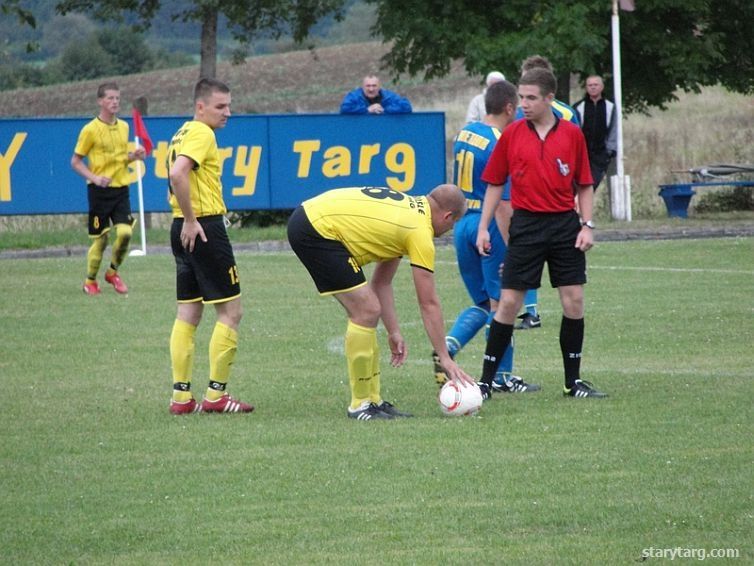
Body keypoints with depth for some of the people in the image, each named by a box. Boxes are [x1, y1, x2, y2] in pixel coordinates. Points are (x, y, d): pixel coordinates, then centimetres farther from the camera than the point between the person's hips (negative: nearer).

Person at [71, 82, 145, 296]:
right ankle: (90, 281, 19)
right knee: (100, 238, 0)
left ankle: (113, 272, 13)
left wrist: (133, 156, 1)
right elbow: (75, 161, -4)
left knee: (125, 232, -10)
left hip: (121, 188, 4)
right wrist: (94, 178, -19)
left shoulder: (123, 127, 9)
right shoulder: (90, 130, -8)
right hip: (99, 190, -4)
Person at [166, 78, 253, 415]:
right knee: (230, 311, -3)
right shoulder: (201, 134, -13)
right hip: (205, 228, -10)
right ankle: (215, 395, -4)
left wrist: (186, 218, 14)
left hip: (185, 230, 10)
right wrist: (190, 220, -22)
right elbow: (177, 174, -27)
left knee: (188, 313, 11)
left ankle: (181, 396, 10)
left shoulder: (184, 133, 17)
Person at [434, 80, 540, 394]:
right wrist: (512, 246, -17)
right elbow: (501, 201, -19)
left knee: (483, 302, 16)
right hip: (489, 227, -7)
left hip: (462, 224, 7)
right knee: (500, 303, 4)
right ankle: (501, 376, 9)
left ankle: (448, 346, -6)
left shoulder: (463, 134, 8)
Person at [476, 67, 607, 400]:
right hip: (526, 225, -1)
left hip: (565, 224, 1)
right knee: (509, 303, -4)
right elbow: (494, 184, 7)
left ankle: (573, 381, 11)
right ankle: (486, 381, 2)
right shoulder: (511, 135, 1)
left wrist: (588, 225, -2)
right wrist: (484, 228, 1)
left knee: (574, 301, 0)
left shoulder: (572, 134, 2)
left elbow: (584, 185, 8)